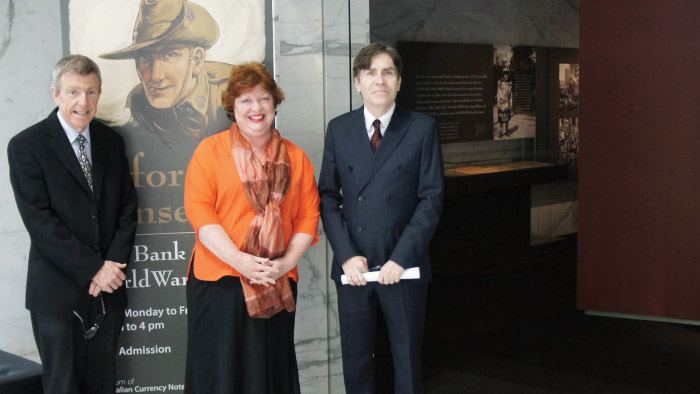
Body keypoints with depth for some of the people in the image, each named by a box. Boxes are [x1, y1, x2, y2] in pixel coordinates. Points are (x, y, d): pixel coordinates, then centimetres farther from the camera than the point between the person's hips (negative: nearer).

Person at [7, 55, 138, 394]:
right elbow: (38, 220, -13)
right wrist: (93, 269, -15)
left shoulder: (112, 142, 9)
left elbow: (127, 206, 8)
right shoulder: (26, 146, -6)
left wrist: (114, 264, -8)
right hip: (58, 290, -4)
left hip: (108, 289, 4)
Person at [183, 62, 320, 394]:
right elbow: (198, 209, -7)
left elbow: (308, 215, 7)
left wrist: (288, 261, -8)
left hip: (277, 285, 3)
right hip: (219, 280, -3)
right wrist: (239, 260, -17)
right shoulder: (210, 150, 1)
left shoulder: (295, 157, 11)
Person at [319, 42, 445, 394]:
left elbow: (432, 197, -4)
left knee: (408, 360, 9)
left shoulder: (423, 128, 0)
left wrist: (401, 258, -12)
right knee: (356, 361, 10)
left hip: (403, 267, -2)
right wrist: (347, 255, -8)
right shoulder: (338, 129, 6)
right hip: (353, 267, 2)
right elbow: (328, 196, 4)